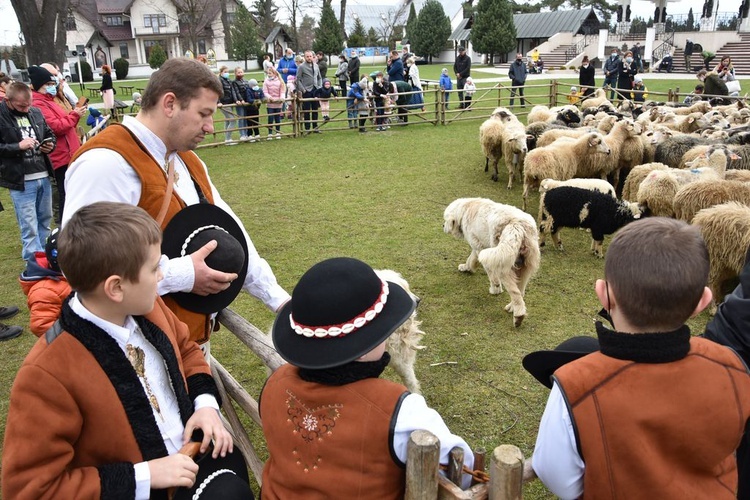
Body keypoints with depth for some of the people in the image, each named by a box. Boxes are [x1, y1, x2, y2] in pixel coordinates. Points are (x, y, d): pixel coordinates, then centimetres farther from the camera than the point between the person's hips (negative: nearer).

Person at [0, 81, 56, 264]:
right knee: (29, 226, -1)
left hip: (43, 176, 6)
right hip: (20, 181, -6)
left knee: (45, 220, 19)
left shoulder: (35, 112, 8)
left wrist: (51, 144, -1)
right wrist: (18, 146, -21)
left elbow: (50, 133, 20)